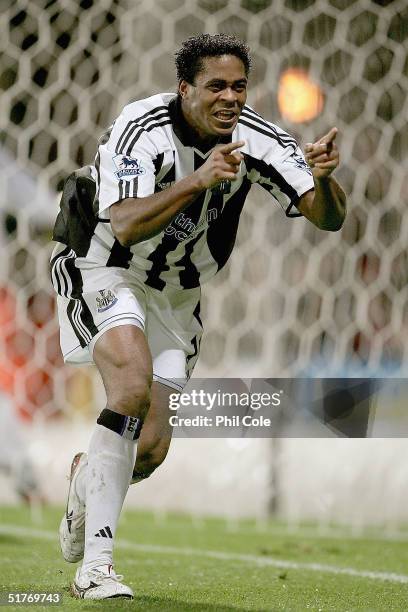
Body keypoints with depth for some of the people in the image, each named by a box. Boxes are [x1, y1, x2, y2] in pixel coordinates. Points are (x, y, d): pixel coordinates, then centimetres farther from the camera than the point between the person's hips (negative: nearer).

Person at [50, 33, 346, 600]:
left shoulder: (256, 139, -13)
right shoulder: (141, 128, -25)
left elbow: (328, 218, -15)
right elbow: (126, 227, -37)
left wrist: (323, 179, -37)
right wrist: (199, 180, -47)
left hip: (175, 294, 5)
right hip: (103, 272, -5)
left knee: (151, 451, -1)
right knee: (134, 383, -31)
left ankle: (88, 478, 38)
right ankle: (95, 565, -26)